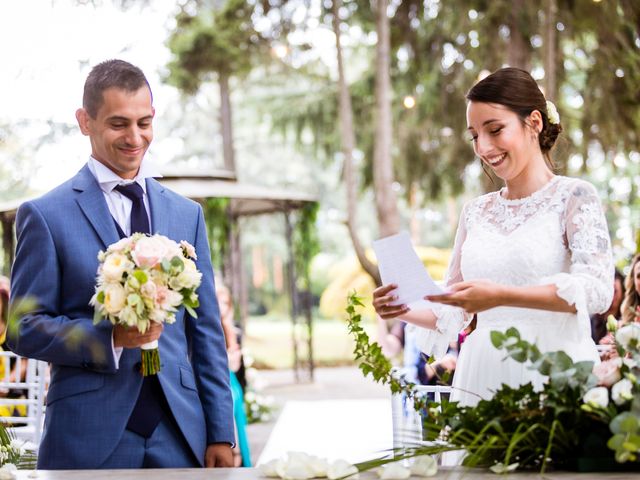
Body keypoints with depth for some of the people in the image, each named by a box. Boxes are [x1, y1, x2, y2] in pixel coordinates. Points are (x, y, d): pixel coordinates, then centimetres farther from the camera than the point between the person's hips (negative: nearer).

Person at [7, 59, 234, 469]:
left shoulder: (187, 214, 11)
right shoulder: (46, 215, -1)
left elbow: (206, 331, 10)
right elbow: (24, 329, -3)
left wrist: (220, 433, 6)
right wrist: (111, 338, -17)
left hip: (178, 432, 3)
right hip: (90, 436, -3)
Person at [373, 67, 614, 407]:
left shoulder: (574, 197, -1)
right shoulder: (475, 212, 14)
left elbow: (597, 289, -16)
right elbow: (451, 314, 15)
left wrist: (500, 296, -25)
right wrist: (404, 310, -5)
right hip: (481, 377, 4)